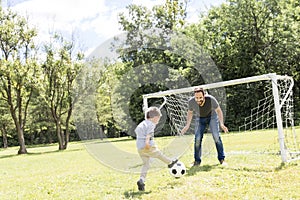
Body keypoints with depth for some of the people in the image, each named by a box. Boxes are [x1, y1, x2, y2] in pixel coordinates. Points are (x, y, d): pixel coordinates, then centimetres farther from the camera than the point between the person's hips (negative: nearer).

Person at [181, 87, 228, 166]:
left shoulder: (211, 99, -35)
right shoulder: (191, 101, -28)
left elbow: (218, 110, -17)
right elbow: (190, 112, -4)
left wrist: (221, 124, -27)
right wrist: (187, 125, -10)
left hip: (212, 116, -1)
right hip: (200, 118, 2)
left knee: (216, 136, -14)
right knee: (197, 139, -10)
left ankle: (221, 159, -1)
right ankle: (197, 161, 3)